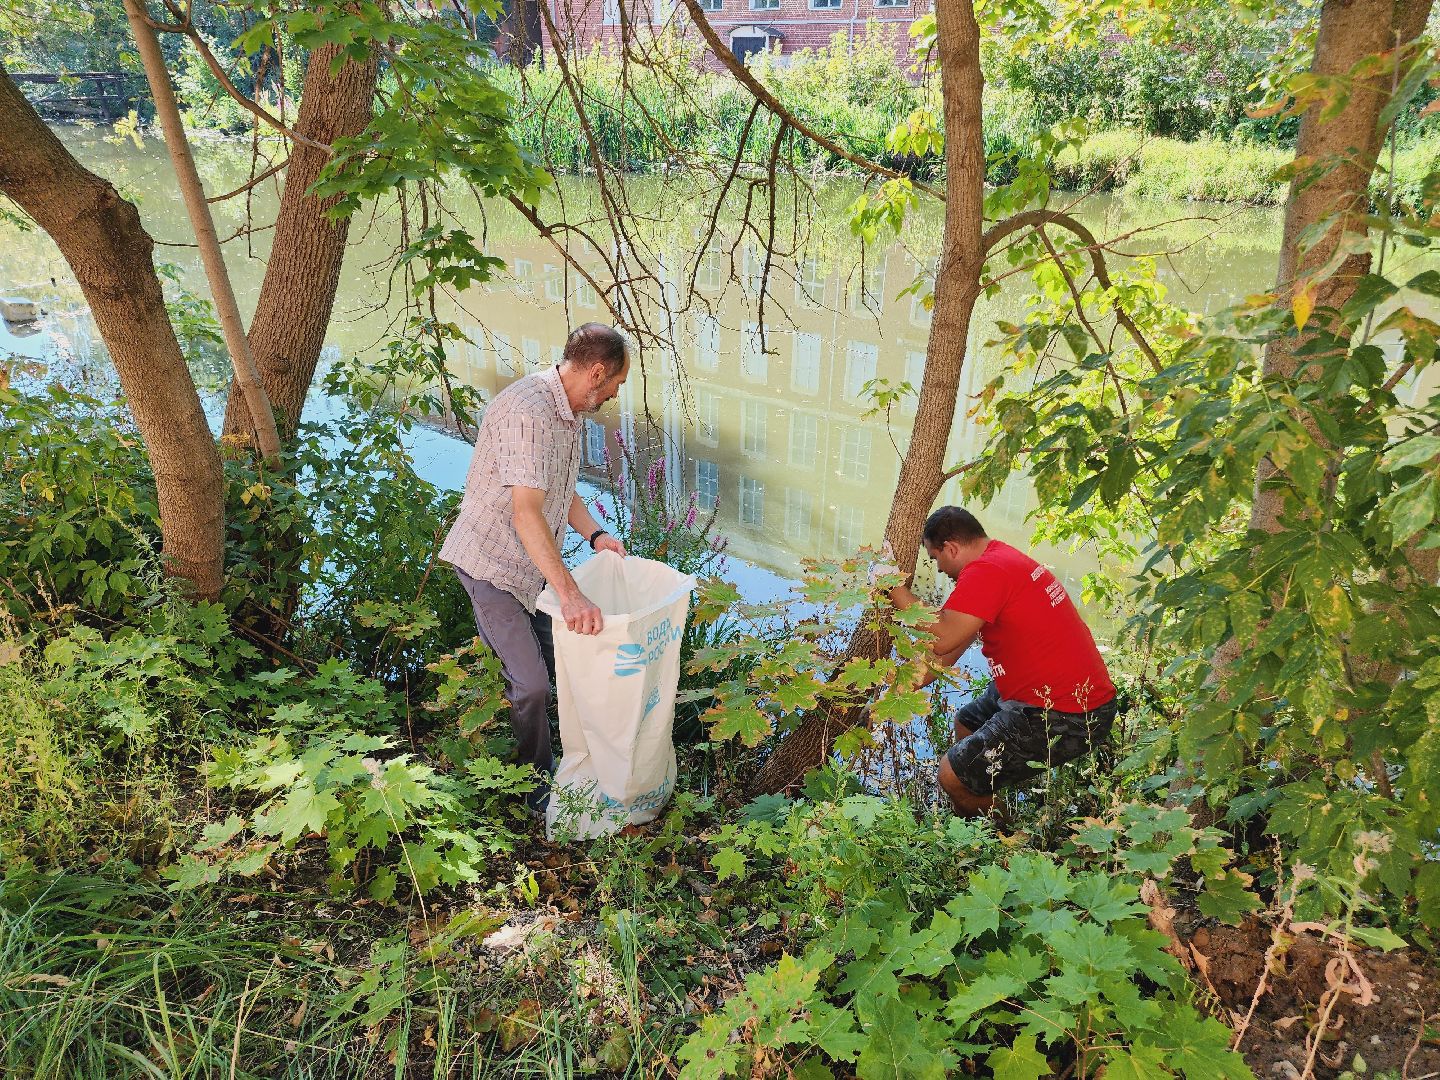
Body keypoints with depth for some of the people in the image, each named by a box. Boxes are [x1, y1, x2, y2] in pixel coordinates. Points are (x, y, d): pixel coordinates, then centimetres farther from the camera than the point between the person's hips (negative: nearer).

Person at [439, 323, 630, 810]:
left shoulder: (567, 411, 5)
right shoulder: (528, 411, -28)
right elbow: (526, 512, -37)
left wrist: (595, 535, 5)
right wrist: (570, 593, -42)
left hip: (529, 565, 10)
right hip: (492, 563, -10)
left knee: (545, 665, 18)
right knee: (530, 682, -7)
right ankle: (538, 789, 13)